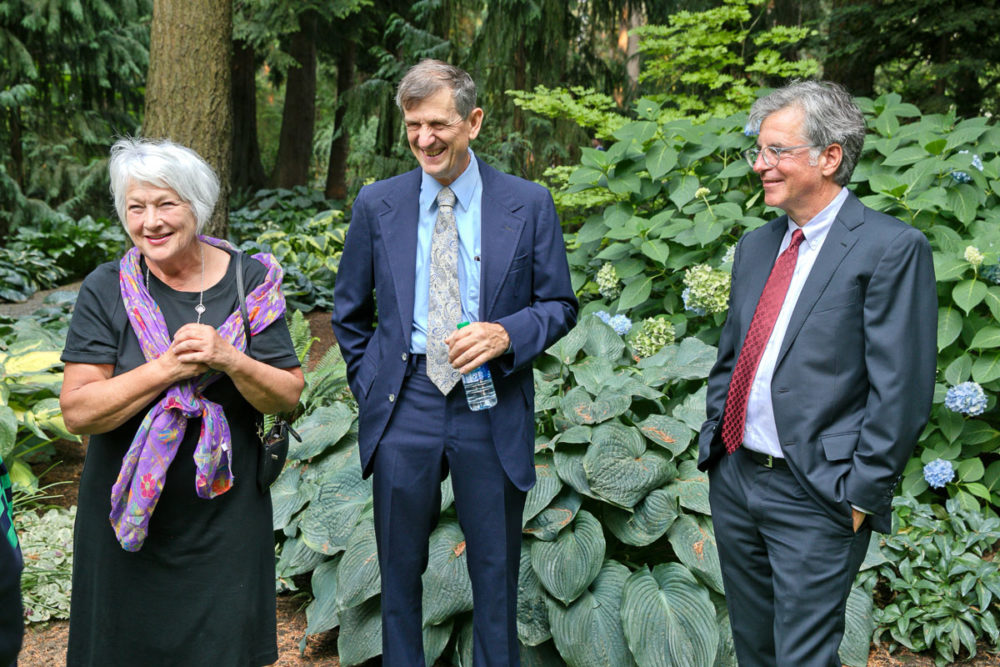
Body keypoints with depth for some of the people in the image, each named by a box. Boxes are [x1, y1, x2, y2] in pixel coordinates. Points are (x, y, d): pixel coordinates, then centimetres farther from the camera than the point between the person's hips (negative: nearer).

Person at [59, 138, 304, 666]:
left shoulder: (251, 281, -4)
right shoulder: (106, 290, -7)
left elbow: (289, 396, -5)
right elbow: (78, 412, -14)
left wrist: (229, 360, -23)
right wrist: (169, 367, -24)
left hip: (226, 513, 0)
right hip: (127, 516, 0)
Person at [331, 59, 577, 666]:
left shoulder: (529, 205, -2)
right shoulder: (377, 204, 3)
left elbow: (559, 305, 2)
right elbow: (350, 311, 13)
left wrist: (507, 334, -17)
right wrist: (368, 383, 5)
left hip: (492, 408, -1)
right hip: (403, 406, 1)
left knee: (495, 571, 11)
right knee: (400, 567, 13)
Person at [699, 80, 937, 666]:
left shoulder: (892, 248, -11)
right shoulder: (755, 246, 12)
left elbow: (900, 390, -14)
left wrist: (862, 494, -14)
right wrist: (713, 440, 12)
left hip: (818, 498, -7)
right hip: (733, 479, 7)